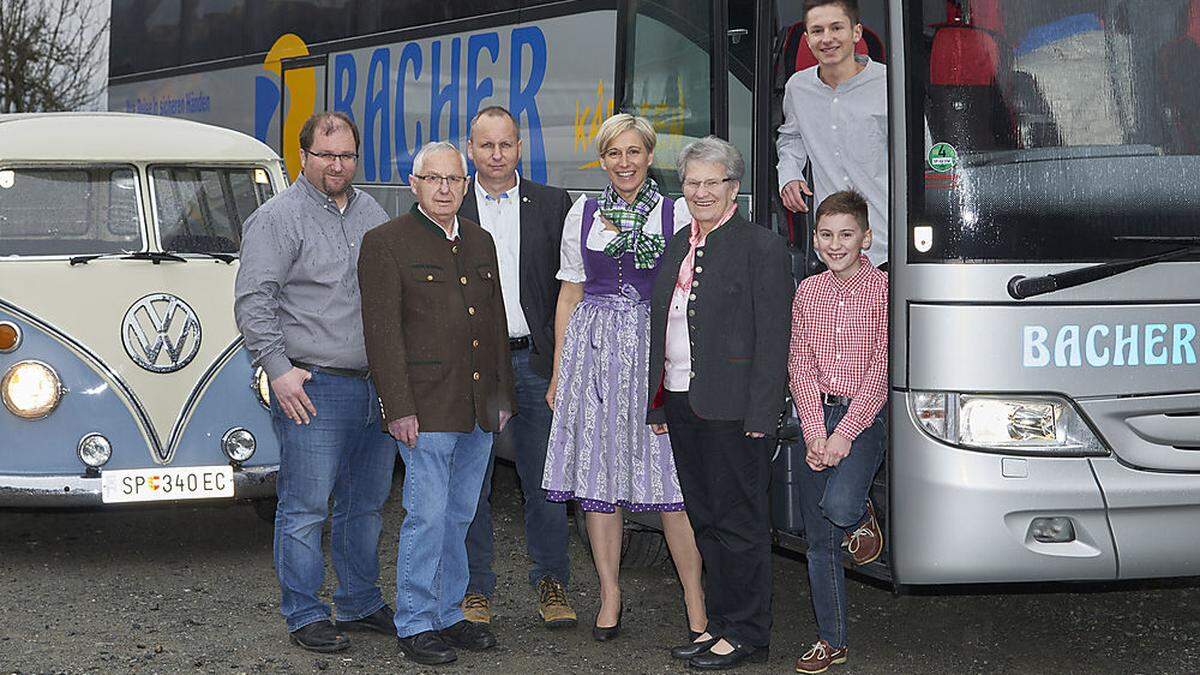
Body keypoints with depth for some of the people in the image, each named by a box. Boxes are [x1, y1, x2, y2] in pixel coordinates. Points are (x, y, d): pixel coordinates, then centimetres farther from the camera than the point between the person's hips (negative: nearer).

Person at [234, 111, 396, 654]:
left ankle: (361, 603, 26)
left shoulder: (372, 213, 16)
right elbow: (252, 303, -10)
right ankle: (304, 614, 5)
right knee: (305, 508, -4)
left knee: (366, 505, 14)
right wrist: (278, 368, -17)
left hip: (377, 387, 7)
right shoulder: (277, 218, -5)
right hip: (313, 386, -7)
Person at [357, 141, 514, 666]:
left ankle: (448, 615, 22)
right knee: (427, 515, -6)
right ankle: (415, 624, 3)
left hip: (478, 411, 6)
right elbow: (382, 332, -10)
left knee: (459, 516, 12)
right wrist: (399, 408, -15)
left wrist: (503, 396, 15)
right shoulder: (386, 243, -5)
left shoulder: (480, 242, 15)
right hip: (425, 407, -6)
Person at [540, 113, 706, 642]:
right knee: (597, 475, 3)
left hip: (656, 349, -3)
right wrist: (559, 373, 10)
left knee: (671, 481, -6)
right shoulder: (583, 213, 11)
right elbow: (569, 296, 13)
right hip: (592, 351, 3)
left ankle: (695, 600, 3)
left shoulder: (676, 214, 3)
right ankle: (609, 594, 15)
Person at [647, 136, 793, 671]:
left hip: (732, 407, -8)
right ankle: (719, 624, 22)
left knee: (739, 522, -1)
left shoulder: (762, 247, -8)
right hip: (681, 401, 8)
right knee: (705, 520, 13)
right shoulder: (678, 246, 15)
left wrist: (761, 415, -17)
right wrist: (658, 404, 13)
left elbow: (772, 340, -12)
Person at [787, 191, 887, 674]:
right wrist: (815, 432, -9)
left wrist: (845, 433, -16)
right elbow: (800, 366, 4)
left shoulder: (883, 290, -6)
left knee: (839, 507, -28)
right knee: (818, 541, 5)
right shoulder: (808, 292, 8)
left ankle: (863, 517, 10)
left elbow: (883, 368, -10)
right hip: (817, 416, 4)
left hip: (865, 416, -4)